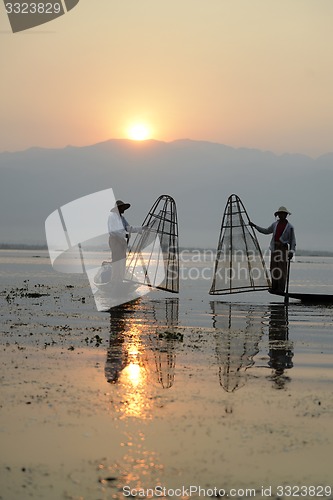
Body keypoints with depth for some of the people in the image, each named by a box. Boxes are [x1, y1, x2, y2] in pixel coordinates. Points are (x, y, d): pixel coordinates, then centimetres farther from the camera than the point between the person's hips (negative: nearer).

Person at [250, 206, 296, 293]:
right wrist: (254, 226, 25)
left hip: (283, 248, -5)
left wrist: (291, 252, -16)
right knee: (273, 268, 4)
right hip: (274, 248, 5)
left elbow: (292, 241, -3)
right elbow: (266, 231, 27)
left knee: (282, 269, -10)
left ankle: (281, 289, -10)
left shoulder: (290, 227, -2)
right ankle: (274, 288, 9)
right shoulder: (275, 224, 13)